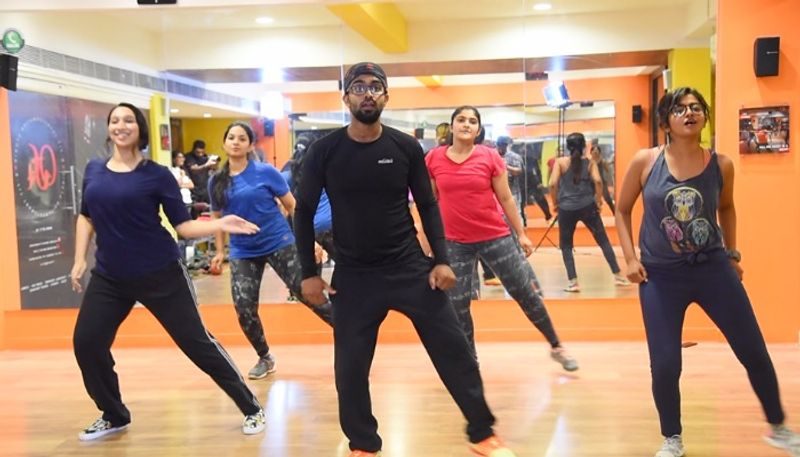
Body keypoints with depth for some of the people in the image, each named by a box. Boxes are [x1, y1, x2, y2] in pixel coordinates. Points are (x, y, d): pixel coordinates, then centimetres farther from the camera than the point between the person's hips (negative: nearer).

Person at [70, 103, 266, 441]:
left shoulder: (156, 174, -8)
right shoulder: (93, 170, 5)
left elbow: (183, 226, -8)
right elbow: (86, 216, 18)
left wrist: (221, 224, -23)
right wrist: (79, 260, 10)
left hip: (160, 274, -5)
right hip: (109, 277, 5)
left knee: (195, 342, -3)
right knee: (86, 343, 2)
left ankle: (252, 409, 10)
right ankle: (114, 416, 26)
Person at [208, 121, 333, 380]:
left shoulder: (266, 172, -6)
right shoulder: (216, 182, 4)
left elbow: (293, 206, -1)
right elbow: (217, 218, 18)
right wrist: (220, 252, 16)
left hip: (279, 243, -3)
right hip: (243, 252, 3)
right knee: (244, 309, -4)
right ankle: (265, 358, 19)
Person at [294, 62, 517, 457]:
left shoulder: (405, 147, -2)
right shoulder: (325, 151, -5)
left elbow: (427, 205, 5)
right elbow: (304, 212, 3)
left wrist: (441, 260, -4)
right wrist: (309, 273, -1)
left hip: (410, 267, 1)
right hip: (353, 275, 0)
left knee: (453, 350, 2)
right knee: (350, 368, 3)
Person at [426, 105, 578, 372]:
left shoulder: (490, 157, -4)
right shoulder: (433, 159, -1)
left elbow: (506, 198, 2)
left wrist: (521, 234, 4)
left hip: (496, 237, -1)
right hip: (454, 243, 1)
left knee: (525, 294, 8)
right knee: (456, 305, 6)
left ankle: (556, 347, 27)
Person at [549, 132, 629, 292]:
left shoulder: (560, 162, 2)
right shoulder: (589, 162, 5)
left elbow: (553, 184, -9)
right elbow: (597, 181, -11)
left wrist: (555, 203, 3)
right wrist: (599, 200, 0)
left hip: (566, 208, -1)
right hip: (587, 206, 1)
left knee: (566, 245, 11)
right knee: (603, 240, 13)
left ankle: (573, 282, 2)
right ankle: (618, 275, 15)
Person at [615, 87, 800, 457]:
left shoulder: (721, 165, -4)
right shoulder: (645, 162, -8)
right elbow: (622, 210, 4)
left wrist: (732, 253, 16)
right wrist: (630, 258, -3)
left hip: (713, 267, 2)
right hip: (660, 275, -1)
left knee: (754, 351, 8)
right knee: (664, 366, -3)